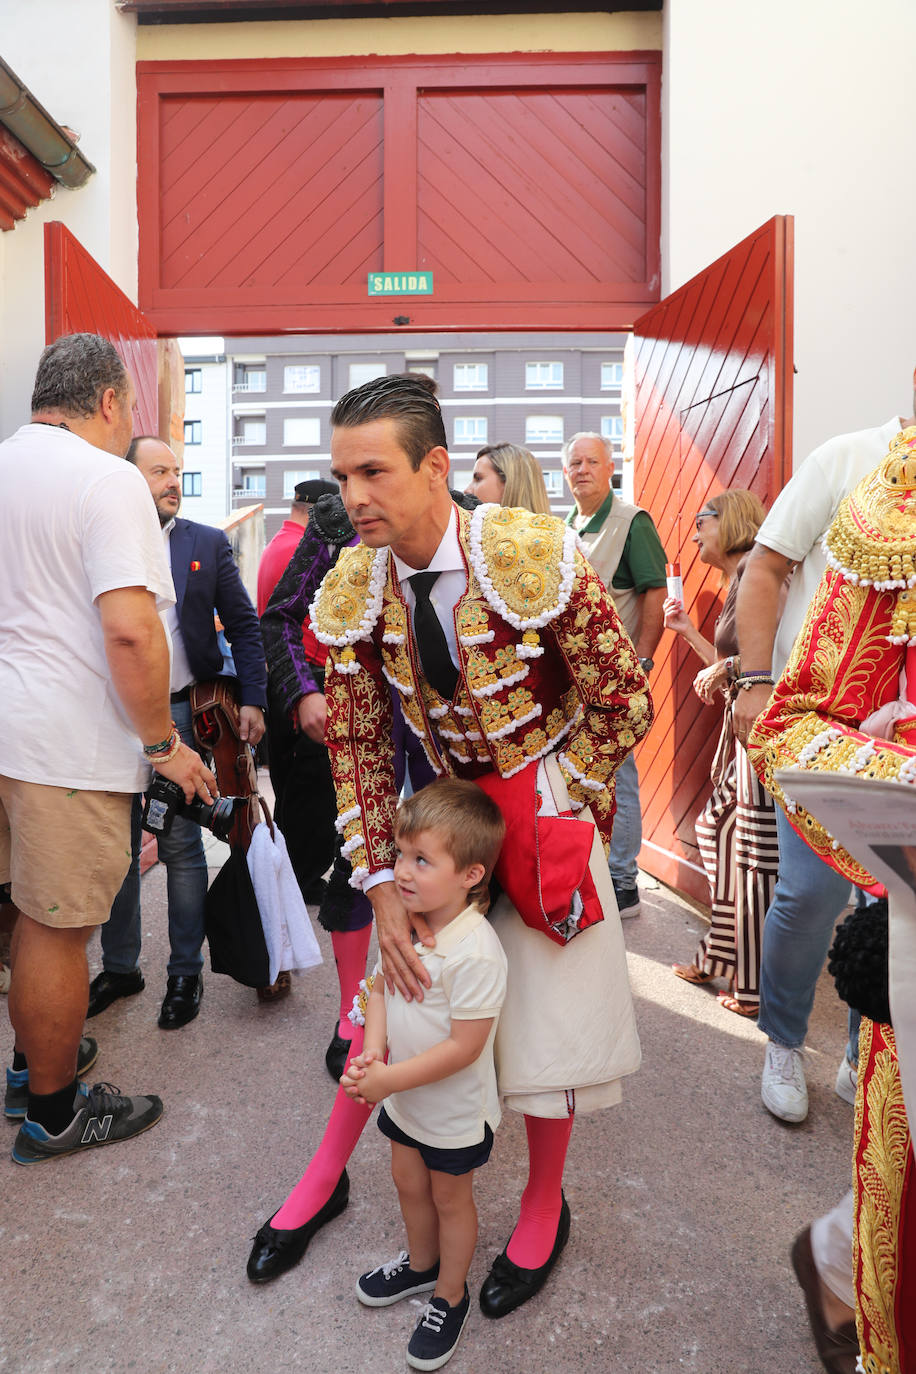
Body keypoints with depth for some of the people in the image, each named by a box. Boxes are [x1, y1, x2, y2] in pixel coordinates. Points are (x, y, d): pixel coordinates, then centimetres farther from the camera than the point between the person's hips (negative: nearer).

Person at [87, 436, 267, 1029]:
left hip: (179, 714, -1)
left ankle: (186, 972, 19)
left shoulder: (208, 543, 4)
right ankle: (120, 967, 29)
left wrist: (253, 700, -4)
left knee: (181, 846, 4)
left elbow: (244, 626, 4)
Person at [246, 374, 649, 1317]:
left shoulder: (536, 559, -25)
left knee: (548, 1001, 3)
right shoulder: (351, 594, -14)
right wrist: (381, 885, -16)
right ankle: (327, 1175, 35)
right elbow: (359, 748, -9)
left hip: (549, 797, -3)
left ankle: (544, 1206, 31)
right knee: (391, 977, 11)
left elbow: (624, 703, -16)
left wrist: (538, 802, -13)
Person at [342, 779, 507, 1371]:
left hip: (455, 1111, -6)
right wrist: (372, 1050, -17)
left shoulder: (477, 953, -35)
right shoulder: (405, 920, -13)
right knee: (408, 1182, 27)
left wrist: (389, 1078, -26)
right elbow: (382, 986, -1)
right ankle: (421, 1263, 54)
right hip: (404, 1099, 7)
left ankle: (451, 1296, 44)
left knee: (450, 1198, 18)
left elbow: (464, 1046, -30)